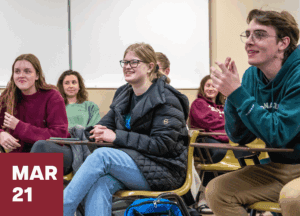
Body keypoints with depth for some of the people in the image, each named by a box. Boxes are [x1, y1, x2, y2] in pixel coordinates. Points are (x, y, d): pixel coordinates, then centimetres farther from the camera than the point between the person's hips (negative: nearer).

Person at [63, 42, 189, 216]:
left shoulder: (167, 100, -7)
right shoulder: (124, 94, 15)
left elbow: (162, 145, -16)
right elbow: (107, 122, 22)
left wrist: (116, 137, -19)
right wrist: (101, 131, -6)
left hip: (164, 171, -6)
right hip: (133, 163, 6)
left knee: (102, 155, -28)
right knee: (99, 184, -29)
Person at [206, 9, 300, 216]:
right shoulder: (252, 75, 3)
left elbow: (278, 135, -23)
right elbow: (239, 137, 4)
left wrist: (237, 93, -22)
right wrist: (231, 94, -12)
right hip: (277, 167, 7)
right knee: (215, 190, -7)